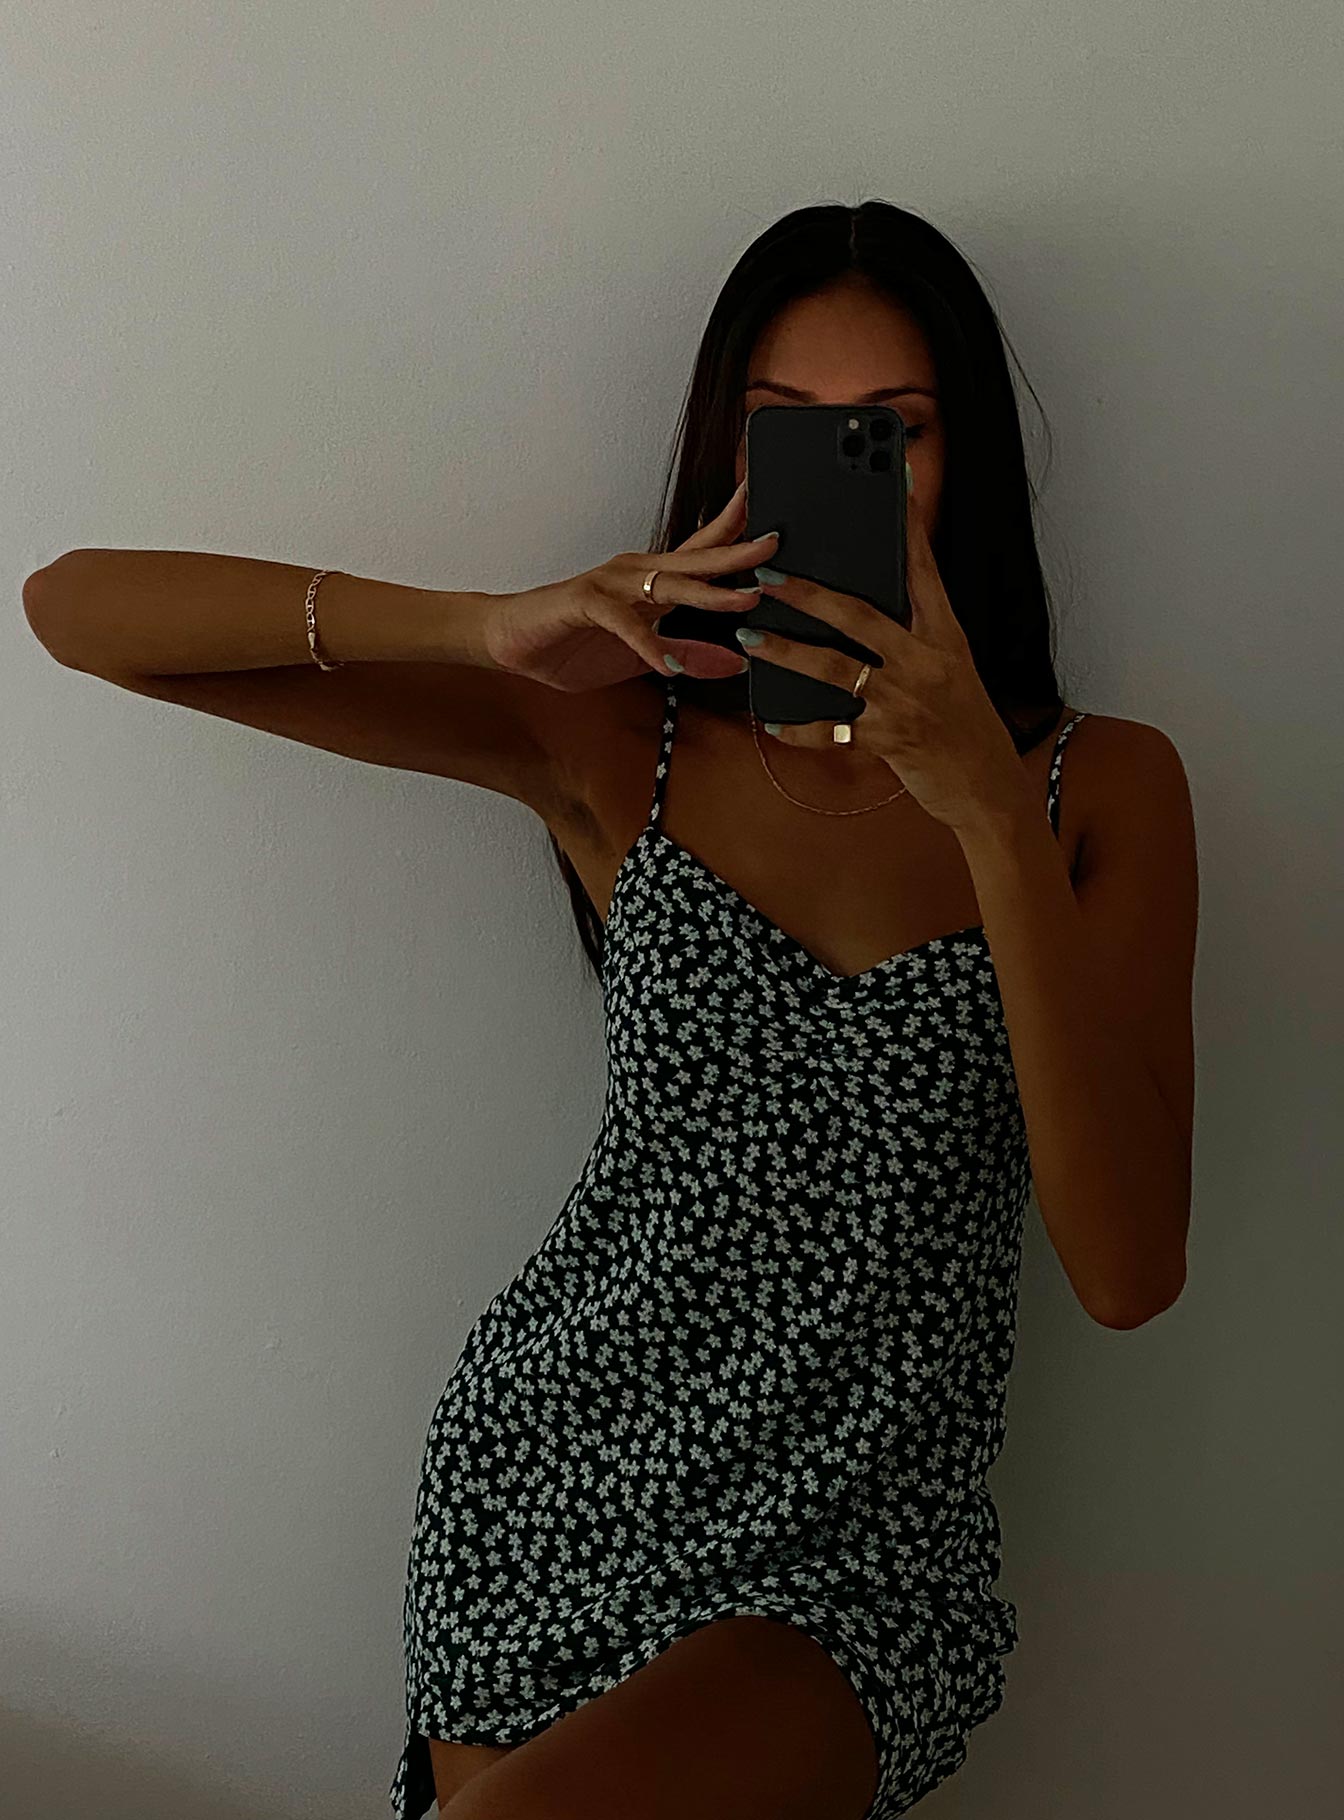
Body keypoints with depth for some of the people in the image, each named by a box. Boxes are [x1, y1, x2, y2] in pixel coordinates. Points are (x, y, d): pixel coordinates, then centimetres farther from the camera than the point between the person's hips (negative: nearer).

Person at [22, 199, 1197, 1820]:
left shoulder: (1101, 786, -3)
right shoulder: (610, 734, -2)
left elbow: (1128, 1273, -15)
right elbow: (79, 609, -6)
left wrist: (993, 813, -25)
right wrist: (492, 628, -22)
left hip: (857, 1565, -1)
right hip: (549, 1470, 2)